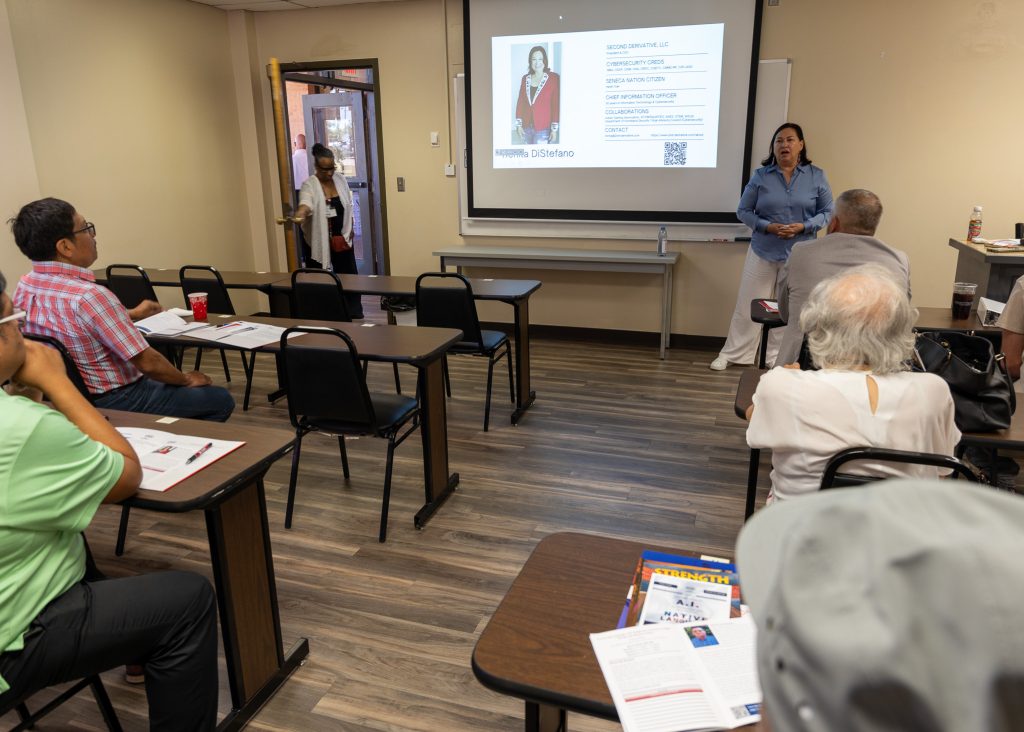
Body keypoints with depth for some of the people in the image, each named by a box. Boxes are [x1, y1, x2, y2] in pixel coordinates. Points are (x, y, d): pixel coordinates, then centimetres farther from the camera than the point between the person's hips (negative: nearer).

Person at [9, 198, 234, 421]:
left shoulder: (24, 287, -3)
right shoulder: (89, 296, -31)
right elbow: (148, 363, -26)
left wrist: (133, 314, 26)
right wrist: (187, 379, -7)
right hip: (114, 404, -9)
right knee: (220, 400, 5)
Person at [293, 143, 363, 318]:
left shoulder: (340, 179, 1)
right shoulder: (309, 185, -15)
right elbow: (306, 204, -36)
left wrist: (349, 230, 6)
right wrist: (299, 216, -57)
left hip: (341, 238, 4)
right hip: (317, 240, -4)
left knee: (349, 276, 6)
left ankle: (355, 315, 16)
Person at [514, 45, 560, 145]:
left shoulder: (553, 78, -6)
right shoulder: (525, 78, 8)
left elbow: (556, 104, -8)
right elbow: (520, 102, 10)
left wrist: (554, 129, -11)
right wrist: (518, 124, 5)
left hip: (544, 128, -5)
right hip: (527, 127, 5)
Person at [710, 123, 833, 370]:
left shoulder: (816, 176, 0)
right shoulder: (760, 176, -1)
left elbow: (828, 212, 2)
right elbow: (743, 211, 1)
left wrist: (803, 227, -16)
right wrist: (767, 226, -15)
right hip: (763, 252, 0)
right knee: (747, 305, 4)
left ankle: (778, 358, 22)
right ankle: (731, 354, 16)